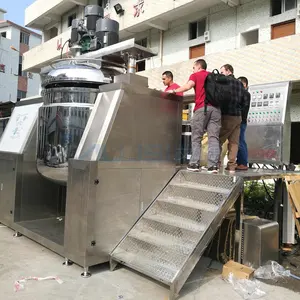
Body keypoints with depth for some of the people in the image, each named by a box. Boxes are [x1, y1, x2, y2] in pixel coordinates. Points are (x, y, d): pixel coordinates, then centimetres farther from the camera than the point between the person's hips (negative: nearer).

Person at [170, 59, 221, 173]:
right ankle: (213, 165, -8)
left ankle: (194, 164, -1)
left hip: (201, 108, -3)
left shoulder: (195, 75, 11)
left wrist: (174, 91, 1)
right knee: (213, 137, -1)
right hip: (215, 107, 3)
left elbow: (188, 86, -6)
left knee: (196, 137, 3)